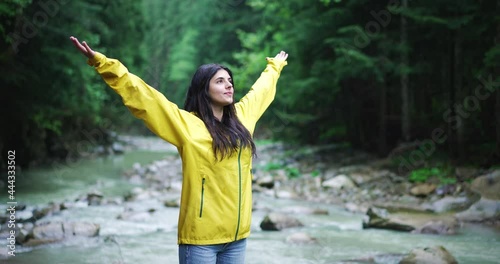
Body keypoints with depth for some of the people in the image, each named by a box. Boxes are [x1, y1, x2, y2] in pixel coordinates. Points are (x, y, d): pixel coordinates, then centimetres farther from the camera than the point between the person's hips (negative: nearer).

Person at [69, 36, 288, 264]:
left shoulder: (241, 117, 11)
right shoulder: (187, 124, -6)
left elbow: (261, 89, 30)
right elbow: (142, 97, -13)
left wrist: (275, 66, 48)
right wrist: (102, 63, -20)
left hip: (237, 234, 6)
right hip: (202, 237, -6)